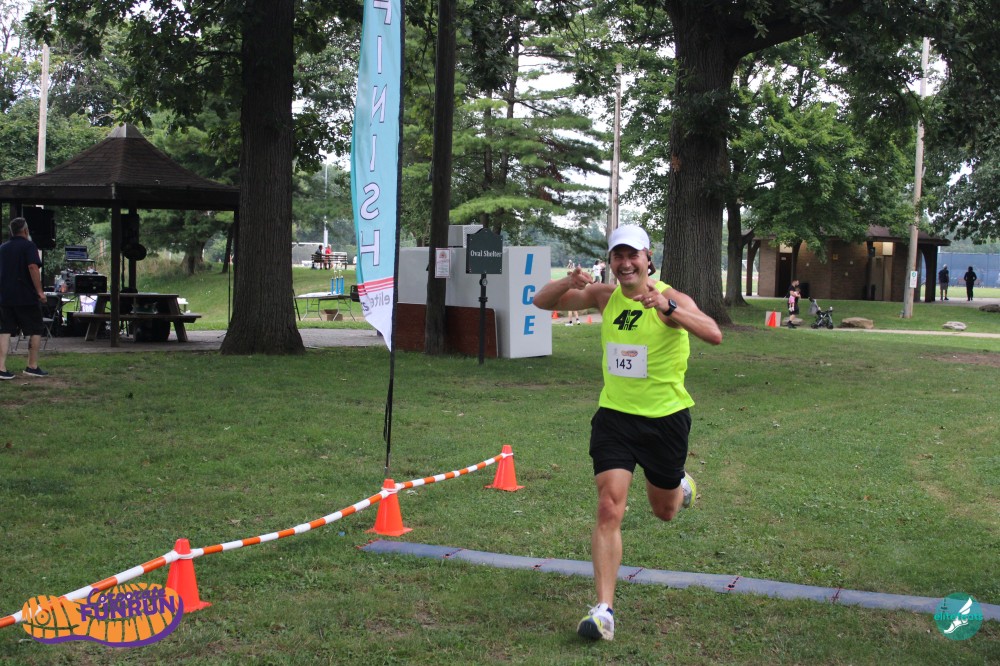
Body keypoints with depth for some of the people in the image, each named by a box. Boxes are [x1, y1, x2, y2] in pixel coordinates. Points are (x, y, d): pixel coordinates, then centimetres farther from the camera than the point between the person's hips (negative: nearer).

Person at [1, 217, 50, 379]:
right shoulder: (28, 246, -6)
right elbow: (33, 267, -19)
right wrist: (40, 291, -17)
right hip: (27, 297, -5)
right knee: (35, 331, 6)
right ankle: (32, 367, 7)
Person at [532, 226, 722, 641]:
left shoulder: (671, 299, -15)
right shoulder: (605, 297, -3)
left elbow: (714, 335, -31)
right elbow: (542, 302, 2)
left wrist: (668, 308, -46)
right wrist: (569, 282, -20)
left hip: (665, 419, -1)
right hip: (614, 416, 2)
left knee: (664, 511, 18)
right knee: (609, 509, -13)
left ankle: (680, 484, 56)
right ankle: (604, 610, -9)